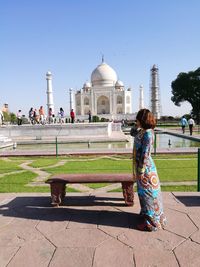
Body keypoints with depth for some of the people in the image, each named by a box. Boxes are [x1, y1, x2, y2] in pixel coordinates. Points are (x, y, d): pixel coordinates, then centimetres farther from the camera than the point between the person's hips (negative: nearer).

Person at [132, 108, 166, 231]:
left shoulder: (148, 133, -22)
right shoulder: (141, 131, 5)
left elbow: (145, 154, -23)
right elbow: (133, 133, 26)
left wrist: (141, 170, -20)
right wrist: (138, 125, 9)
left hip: (145, 167, -9)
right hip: (140, 165, 9)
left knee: (148, 193, 3)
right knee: (143, 192, 21)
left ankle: (151, 222, 18)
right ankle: (145, 213, 40)